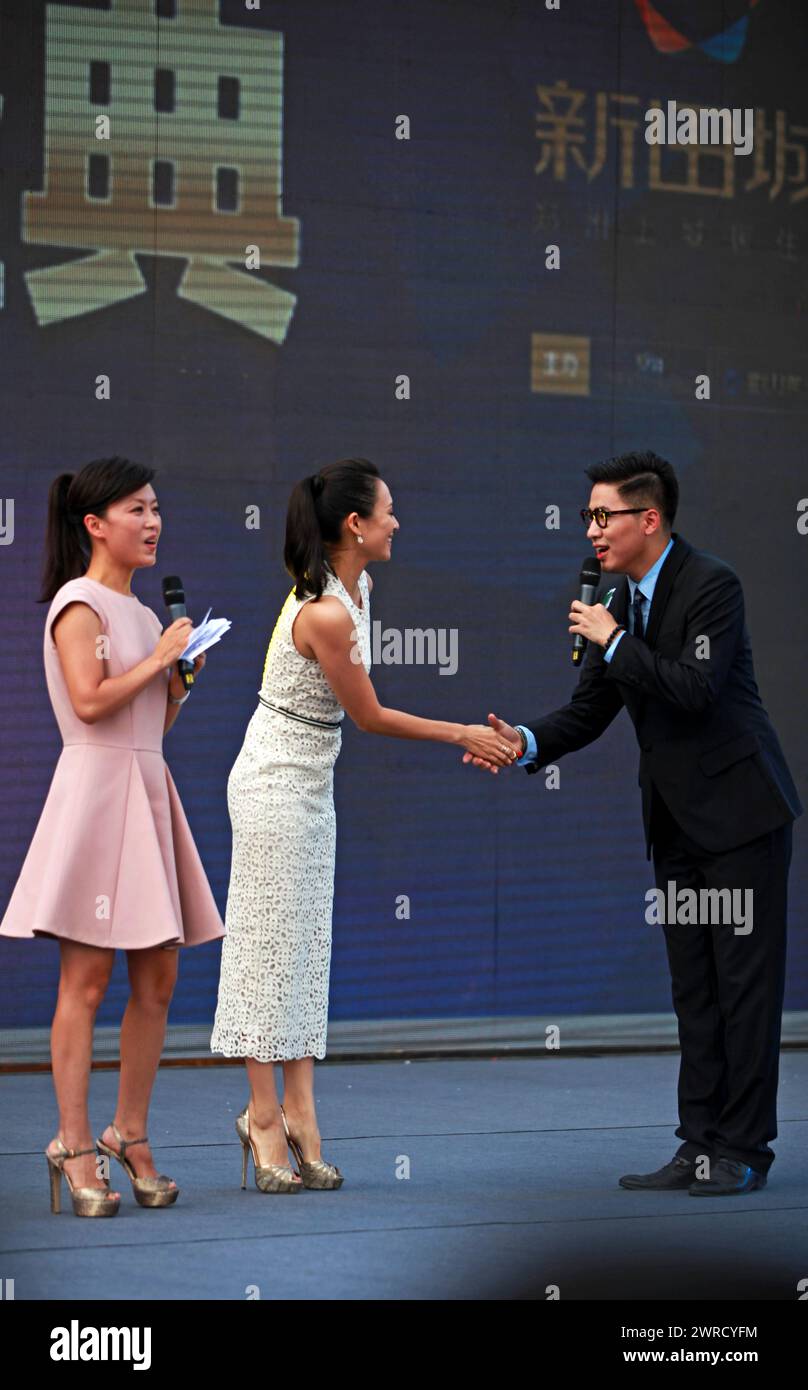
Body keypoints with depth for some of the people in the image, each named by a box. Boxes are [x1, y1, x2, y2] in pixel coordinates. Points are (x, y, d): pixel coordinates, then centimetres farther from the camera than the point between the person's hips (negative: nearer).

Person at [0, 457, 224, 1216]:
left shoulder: (141, 612, 18)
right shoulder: (79, 602, -7)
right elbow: (91, 701, -19)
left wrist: (181, 676, 6)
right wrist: (158, 658, -10)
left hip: (148, 787, 8)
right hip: (95, 790, -8)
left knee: (156, 978, 7)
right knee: (86, 977, -7)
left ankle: (130, 1134, 15)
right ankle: (74, 1145, -5)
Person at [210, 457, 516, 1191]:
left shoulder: (356, 589, 4)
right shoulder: (325, 614, -24)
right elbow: (369, 716, -15)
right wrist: (463, 735, -6)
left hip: (311, 786, 9)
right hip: (275, 786, -9)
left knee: (307, 948, 8)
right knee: (273, 945, -3)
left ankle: (297, 1110, 9)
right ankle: (265, 1114, 4)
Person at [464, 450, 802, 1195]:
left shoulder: (712, 585, -14)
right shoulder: (615, 600, 9)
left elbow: (695, 689, -25)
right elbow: (589, 712, 8)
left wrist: (614, 643, -17)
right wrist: (526, 742, -10)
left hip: (740, 810, -8)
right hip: (676, 820, 8)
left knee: (746, 980, -4)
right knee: (694, 987, 10)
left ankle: (743, 1149, 0)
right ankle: (701, 1146, 14)